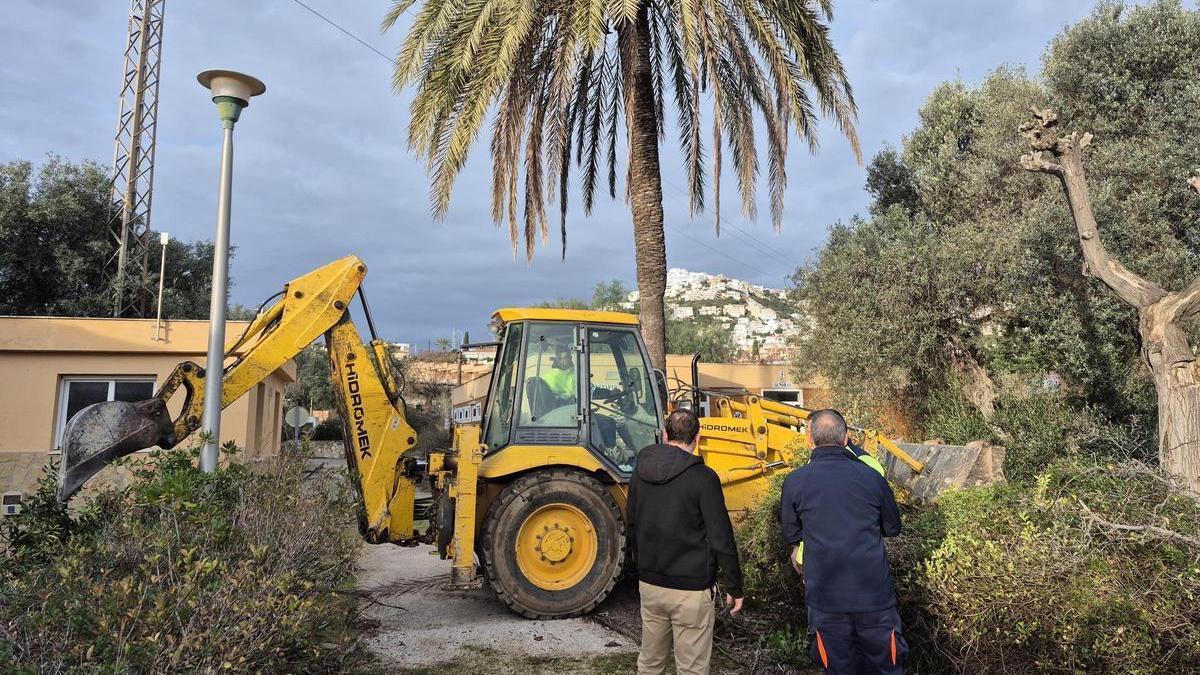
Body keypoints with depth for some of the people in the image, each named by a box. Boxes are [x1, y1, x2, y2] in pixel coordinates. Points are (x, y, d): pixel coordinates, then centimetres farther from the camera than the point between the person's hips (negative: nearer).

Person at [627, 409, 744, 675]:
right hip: (691, 588, -6)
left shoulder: (641, 471, 2)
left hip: (649, 583, 6)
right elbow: (721, 539, -15)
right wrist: (734, 588, -4)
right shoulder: (702, 478, -16)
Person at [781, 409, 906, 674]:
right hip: (874, 595, 1)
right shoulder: (872, 476, -5)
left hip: (825, 598, -1)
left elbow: (791, 534, 6)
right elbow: (893, 528, 10)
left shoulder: (794, 481, -7)